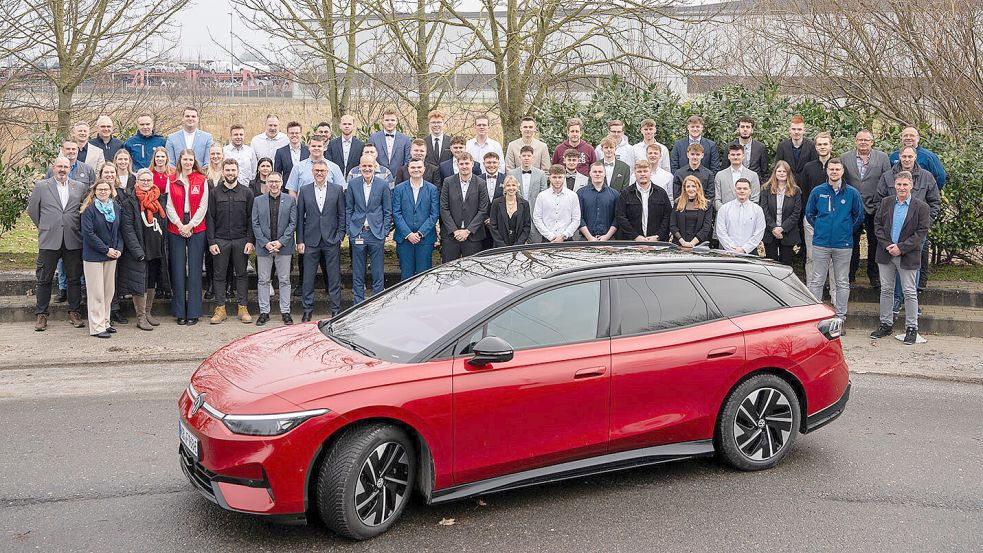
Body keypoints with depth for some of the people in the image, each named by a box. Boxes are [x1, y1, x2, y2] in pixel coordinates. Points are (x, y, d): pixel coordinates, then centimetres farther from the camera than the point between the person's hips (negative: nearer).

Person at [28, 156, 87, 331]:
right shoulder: (41, 186, 4)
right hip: (49, 240, -1)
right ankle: (41, 315, 10)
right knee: (44, 279, 3)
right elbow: (32, 209, 9)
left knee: (74, 279, 5)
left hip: (73, 240, 1)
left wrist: (77, 228, 8)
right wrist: (43, 227, 9)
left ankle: (74, 313, 15)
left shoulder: (80, 187, 8)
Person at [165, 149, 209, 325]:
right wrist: (180, 225, -8)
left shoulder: (201, 181, 4)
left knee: (194, 270, -1)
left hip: (196, 229, -1)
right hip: (176, 229, 1)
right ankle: (180, 312, 8)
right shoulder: (171, 181, 7)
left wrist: (190, 225, -8)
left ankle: (193, 312, 4)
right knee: (178, 270, 2)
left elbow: (203, 206, -1)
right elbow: (169, 206, 3)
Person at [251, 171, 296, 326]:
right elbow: (255, 224, 3)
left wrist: (281, 242, -11)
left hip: (284, 247, -1)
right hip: (263, 247, 1)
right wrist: (265, 243, -9)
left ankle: (285, 312, 11)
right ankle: (264, 312, 12)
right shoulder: (258, 200, 6)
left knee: (284, 280, 4)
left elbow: (293, 223, 0)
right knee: (263, 280, 4)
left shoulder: (290, 200, 4)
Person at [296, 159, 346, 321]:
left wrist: (340, 236, -4)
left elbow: (342, 215, 4)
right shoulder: (304, 190, 5)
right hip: (311, 241, 1)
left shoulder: (337, 189, 3)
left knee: (334, 277, 3)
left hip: (332, 241, -1)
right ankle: (308, 310, 15)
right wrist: (300, 241, 0)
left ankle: (336, 310, 11)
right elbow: (300, 217, 5)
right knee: (308, 277, 5)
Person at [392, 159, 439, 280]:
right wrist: (408, 234, -10)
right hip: (404, 238, 0)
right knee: (406, 274, 4)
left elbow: (435, 214, 0)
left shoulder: (432, 189, 5)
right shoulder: (399, 189, 5)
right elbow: (396, 214, 0)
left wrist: (420, 233, -10)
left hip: (425, 238, 0)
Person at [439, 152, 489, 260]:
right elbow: (444, 209, 1)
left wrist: (468, 231, -9)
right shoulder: (448, 182, 4)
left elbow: (483, 210, -2)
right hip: (450, 235, 1)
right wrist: (454, 230, -7)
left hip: (472, 235, -1)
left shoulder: (481, 183, 2)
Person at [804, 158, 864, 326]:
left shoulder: (852, 193, 1)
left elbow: (859, 216, 11)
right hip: (821, 244, 0)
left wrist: (847, 231, 10)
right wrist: (820, 229, 10)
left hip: (843, 244, 0)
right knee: (816, 281, 2)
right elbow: (809, 214, 13)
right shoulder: (818, 191, 2)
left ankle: (840, 317, 14)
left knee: (842, 283, 7)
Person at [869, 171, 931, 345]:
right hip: (886, 253, 3)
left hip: (908, 256, -3)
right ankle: (886, 324, 21)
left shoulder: (921, 207, -4)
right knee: (886, 289, 10)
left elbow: (922, 232, -7)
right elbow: (878, 225, 4)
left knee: (910, 292, 3)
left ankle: (911, 328, 11)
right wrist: (887, 245, -9)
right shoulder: (886, 203, 5)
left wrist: (901, 247, -15)